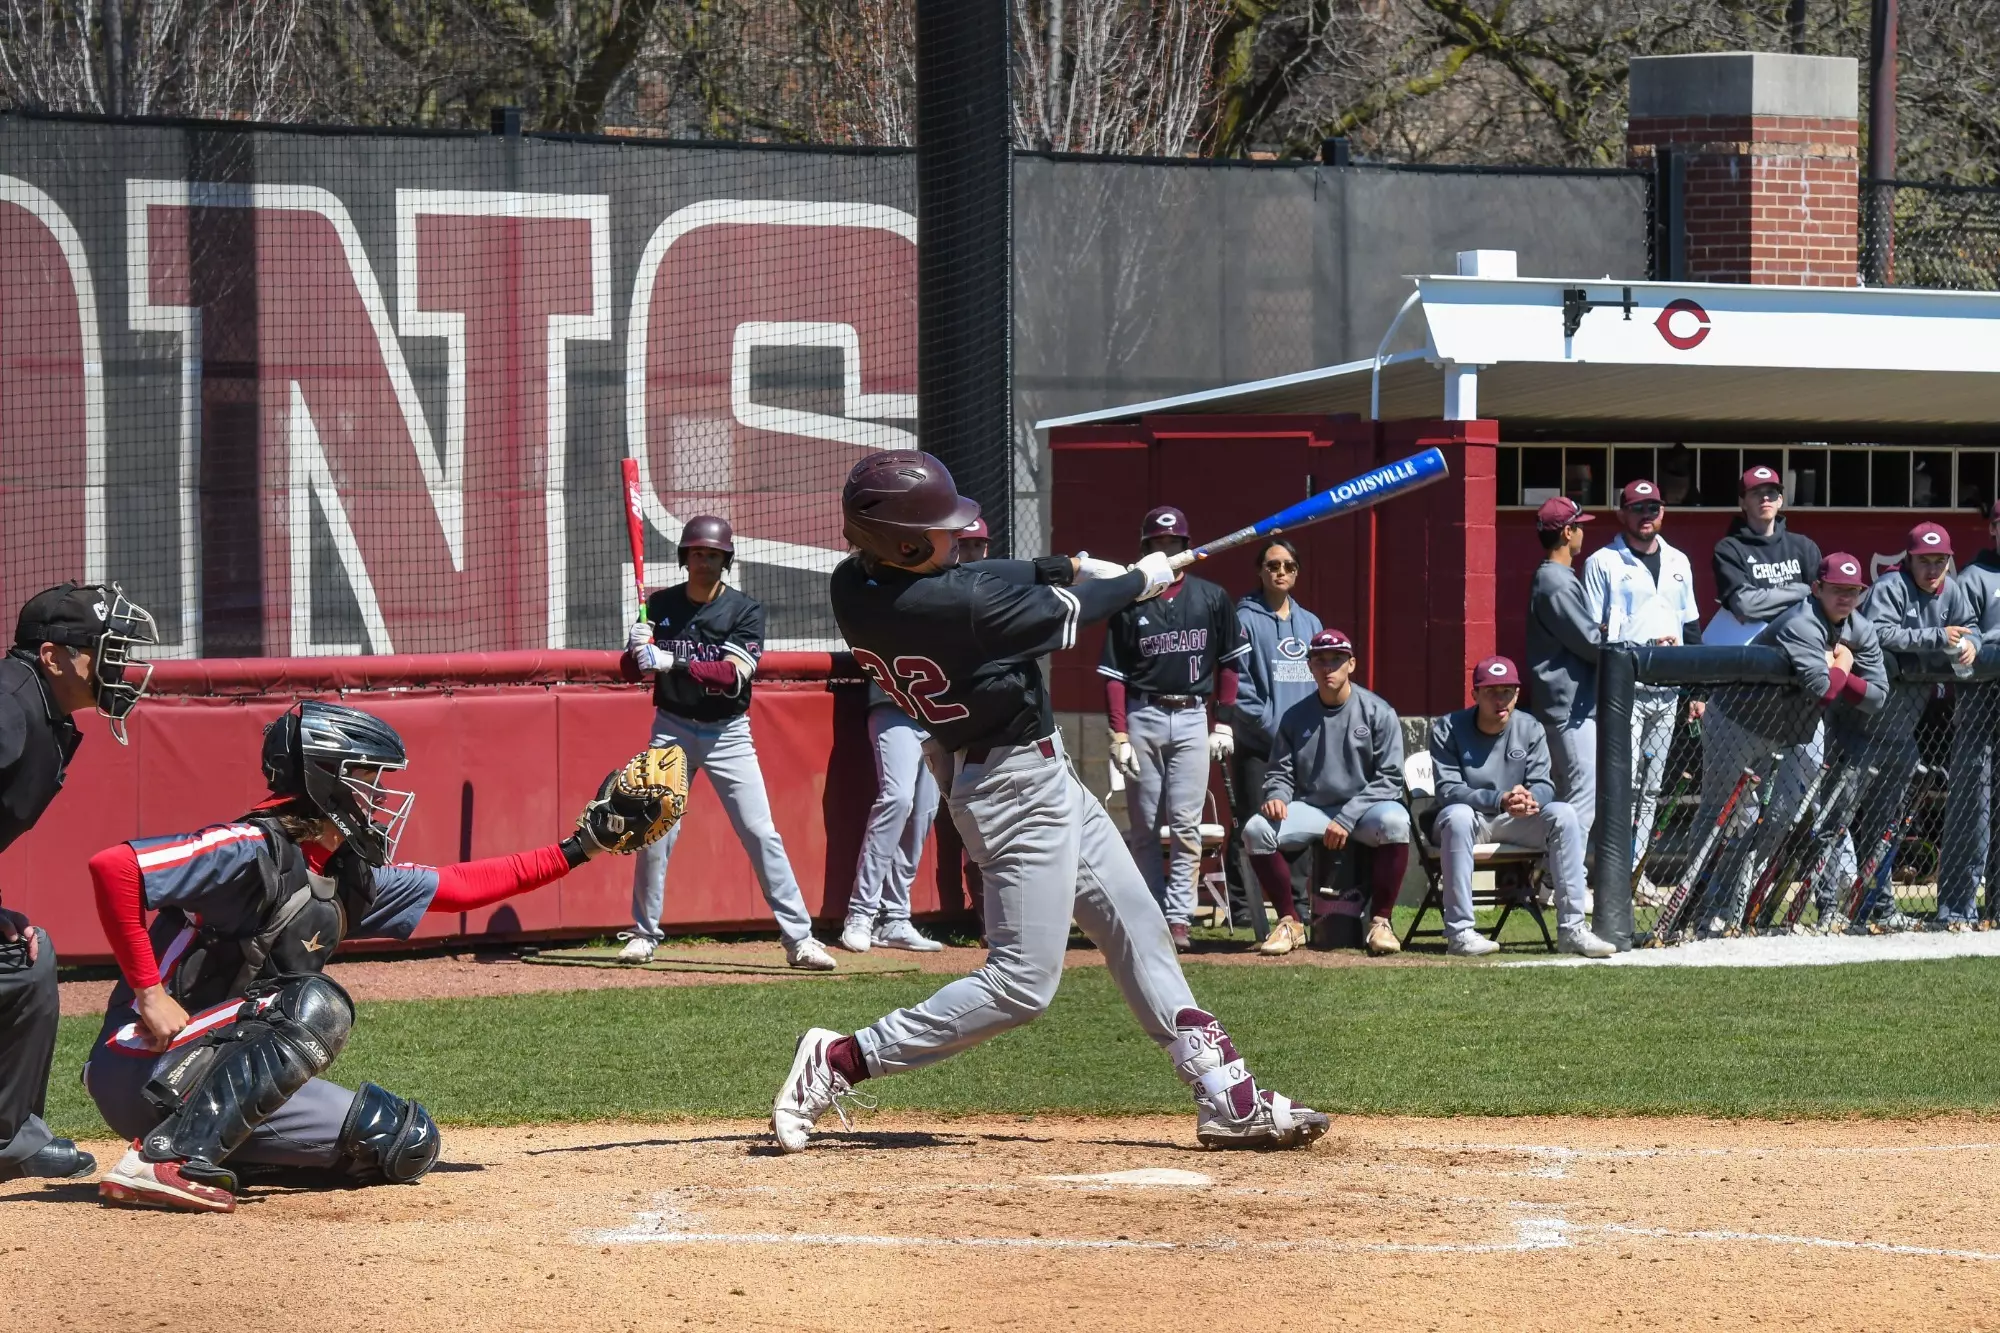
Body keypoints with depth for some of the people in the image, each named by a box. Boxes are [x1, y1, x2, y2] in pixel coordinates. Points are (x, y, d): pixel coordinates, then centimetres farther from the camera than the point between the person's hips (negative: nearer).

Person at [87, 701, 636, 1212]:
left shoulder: (349, 877, 9)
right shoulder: (254, 850, -18)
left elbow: (456, 886, 22)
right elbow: (112, 867, -26)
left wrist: (577, 849, 19)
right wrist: (150, 993, -25)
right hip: (141, 1063, -9)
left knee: (405, 1142, 3)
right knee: (315, 1006, -29)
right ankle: (164, 1159, -31)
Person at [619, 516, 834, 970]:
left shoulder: (745, 609, -7)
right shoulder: (661, 605, 1)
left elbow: (733, 676, -20)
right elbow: (631, 671, 0)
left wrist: (673, 662, -32)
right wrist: (636, 649, -24)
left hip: (728, 733, -2)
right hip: (673, 729, 2)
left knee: (761, 834, -7)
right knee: (656, 834, -4)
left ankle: (798, 939, -5)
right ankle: (644, 934, 11)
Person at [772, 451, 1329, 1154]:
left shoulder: (855, 585, -8)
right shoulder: (952, 607, -31)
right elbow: (1060, 617, -13)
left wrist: (1060, 565, 4)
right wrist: (1140, 580, 4)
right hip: (1017, 787, -10)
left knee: (1138, 929, 14)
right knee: (1022, 984, -8)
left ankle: (1226, 1096, 17)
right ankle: (839, 1062, -5)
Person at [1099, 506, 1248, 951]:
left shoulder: (1212, 598, 6)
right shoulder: (1129, 602, 3)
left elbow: (1228, 663, 10)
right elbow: (1114, 675, 2)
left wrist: (1222, 724, 4)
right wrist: (1119, 735, -6)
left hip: (1192, 718, 0)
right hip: (1142, 717, 0)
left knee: (1185, 824, -6)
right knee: (1143, 826, 3)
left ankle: (1178, 918, -7)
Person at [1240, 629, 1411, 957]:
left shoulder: (1378, 712, -3)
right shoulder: (1295, 717, 8)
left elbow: (1389, 779, -8)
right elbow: (1280, 773, 12)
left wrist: (1348, 818, -18)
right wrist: (1277, 795, -13)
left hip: (1364, 808, -3)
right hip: (1309, 809, 3)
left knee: (1394, 822, -37)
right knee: (1256, 829, -24)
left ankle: (1380, 921, -22)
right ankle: (1288, 921, -8)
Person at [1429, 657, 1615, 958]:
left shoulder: (1531, 730, 0)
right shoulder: (1447, 730, -10)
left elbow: (1543, 786, -8)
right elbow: (1448, 790, -20)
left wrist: (1530, 799, -36)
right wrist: (1500, 801, -37)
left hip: (1514, 822, 3)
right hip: (1471, 821, -3)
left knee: (1563, 814, -22)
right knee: (1457, 816, -38)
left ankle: (1572, 929, -24)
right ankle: (1459, 932, -38)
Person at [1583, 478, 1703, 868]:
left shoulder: (1678, 564, 16)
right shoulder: (1603, 563, -1)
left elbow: (1691, 628, 20)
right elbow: (1591, 635, -4)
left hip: (1667, 691, 6)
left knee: (1651, 788, 8)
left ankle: (1634, 867, 14)